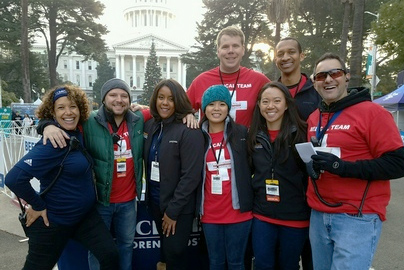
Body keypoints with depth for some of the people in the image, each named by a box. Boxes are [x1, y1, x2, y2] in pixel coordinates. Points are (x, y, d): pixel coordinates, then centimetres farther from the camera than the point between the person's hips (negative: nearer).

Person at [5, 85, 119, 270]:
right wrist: (38, 206, -16)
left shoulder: (78, 134, -2)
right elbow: (14, 178, -28)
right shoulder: (54, 142, -24)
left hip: (85, 214, 7)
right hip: (53, 220, -6)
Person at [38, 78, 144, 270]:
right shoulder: (89, 121, -14)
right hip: (100, 199, -3)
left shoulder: (138, 121, -2)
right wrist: (48, 125, -28)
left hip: (128, 200, 4)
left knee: (127, 243, 24)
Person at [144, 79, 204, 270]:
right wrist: (147, 196, 2)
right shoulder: (150, 126, 2)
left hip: (179, 207, -5)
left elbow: (191, 176, -19)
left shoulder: (189, 131, -17)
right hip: (155, 202, 6)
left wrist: (173, 210, -16)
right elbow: (147, 164, 10)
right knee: (165, 252, 20)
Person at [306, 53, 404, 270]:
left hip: (358, 218, -6)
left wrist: (342, 166, -24)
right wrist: (309, 163, 1)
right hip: (318, 215, 7)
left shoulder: (372, 112, -10)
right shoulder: (313, 118, 9)